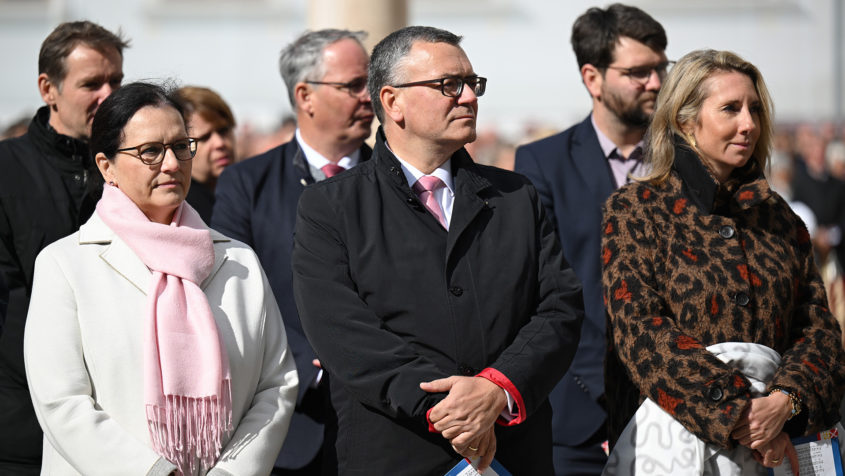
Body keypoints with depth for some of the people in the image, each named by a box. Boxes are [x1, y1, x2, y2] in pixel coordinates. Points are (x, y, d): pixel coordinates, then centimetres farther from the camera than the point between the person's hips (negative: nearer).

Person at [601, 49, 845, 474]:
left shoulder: (777, 216, 15)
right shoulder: (634, 209, 2)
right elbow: (639, 329, -8)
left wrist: (785, 401, -11)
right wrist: (736, 414, -15)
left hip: (773, 440, 4)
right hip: (675, 433, -3)